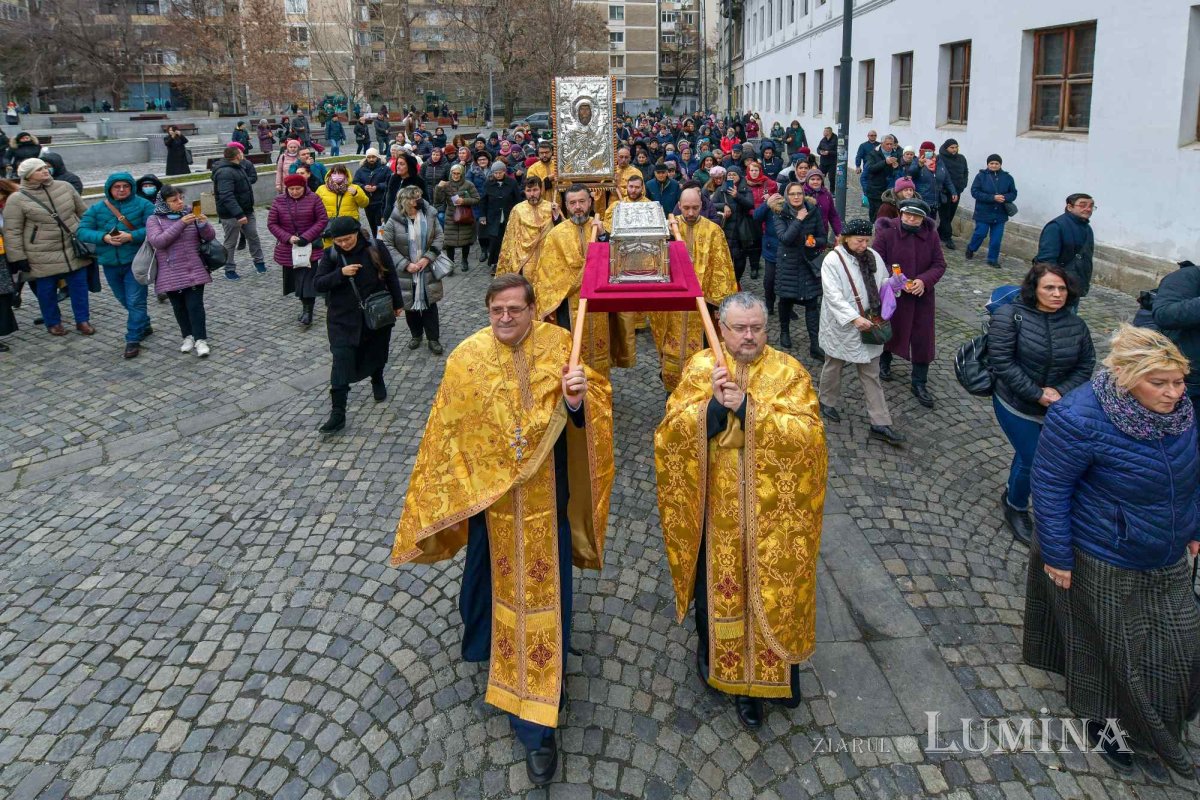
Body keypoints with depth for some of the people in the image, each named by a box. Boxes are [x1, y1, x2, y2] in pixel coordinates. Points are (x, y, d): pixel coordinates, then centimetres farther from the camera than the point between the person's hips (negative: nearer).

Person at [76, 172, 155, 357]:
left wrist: (131, 236, -23)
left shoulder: (143, 205, -4)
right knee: (125, 301, 17)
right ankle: (144, 326, 38)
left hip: (135, 261, -5)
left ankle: (133, 340, -1)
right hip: (110, 263, 5)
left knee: (135, 301, -7)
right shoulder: (97, 208, 6)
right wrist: (103, 237, -17)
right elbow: (82, 231, 0)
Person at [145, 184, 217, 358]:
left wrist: (203, 224, -19)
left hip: (195, 271, 0)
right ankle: (188, 336, 24)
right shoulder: (154, 220, -1)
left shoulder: (190, 215, 5)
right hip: (171, 275, 0)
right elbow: (157, 241, -17)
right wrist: (181, 224, -23)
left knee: (195, 305, -5)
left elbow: (210, 237, 4)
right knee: (179, 306, 9)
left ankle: (200, 340, -1)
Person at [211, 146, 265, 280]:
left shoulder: (236, 168, 11)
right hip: (231, 215, -9)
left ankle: (259, 261, 31)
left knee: (253, 236, 15)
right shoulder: (225, 172, -24)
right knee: (230, 243, 3)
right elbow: (227, 197, -32)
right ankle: (229, 269, 14)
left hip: (246, 211, 9)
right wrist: (239, 214, -38)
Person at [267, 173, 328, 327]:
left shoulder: (313, 199, -4)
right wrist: (288, 238, -12)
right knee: (295, 278, 9)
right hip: (287, 248, 3)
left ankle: (307, 311, -6)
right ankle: (305, 306, 23)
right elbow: (271, 224, 2)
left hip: (309, 247, -3)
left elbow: (322, 220, -6)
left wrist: (307, 237, -15)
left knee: (307, 279, -10)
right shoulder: (278, 201, 2)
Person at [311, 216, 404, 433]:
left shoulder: (375, 248, -9)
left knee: (376, 351, 20)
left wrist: (397, 303, 6)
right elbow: (318, 283, -7)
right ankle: (337, 414, -8)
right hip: (343, 318, 0)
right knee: (341, 362, -8)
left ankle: (377, 382, 53)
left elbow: (391, 276, 1)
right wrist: (340, 273, -23)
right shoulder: (330, 254, -6)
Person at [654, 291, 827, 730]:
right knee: (715, 583, 16)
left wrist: (746, 407, -26)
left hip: (771, 511, -1)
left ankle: (770, 671, 30)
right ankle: (712, 649, 43)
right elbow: (672, 432, -10)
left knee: (770, 588, 8)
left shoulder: (788, 371, -5)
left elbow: (808, 432, -19)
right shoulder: (701, 367, -3)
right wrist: (713, 404, -26)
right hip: (716, 508, 1)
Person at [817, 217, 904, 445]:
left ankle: (880, 424, 8)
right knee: (834, 366, 16)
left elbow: (883, 283, 16)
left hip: (869, 325, 5)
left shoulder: (873, 257, 2)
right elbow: (833, 296, -22)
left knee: (871, 374, 6)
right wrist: (855, 318, -29)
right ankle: (828, 402, 42)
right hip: (842, 326, -5)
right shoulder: (833, 260, -15)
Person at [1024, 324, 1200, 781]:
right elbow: (1050, 486, -22)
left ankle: (1146, 733, 36)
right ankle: (1107, 722, 36)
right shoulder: (1079, 419, -29)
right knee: (1113, 648, 11)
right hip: (1103, 564, -7)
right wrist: (1056, 555, -19)